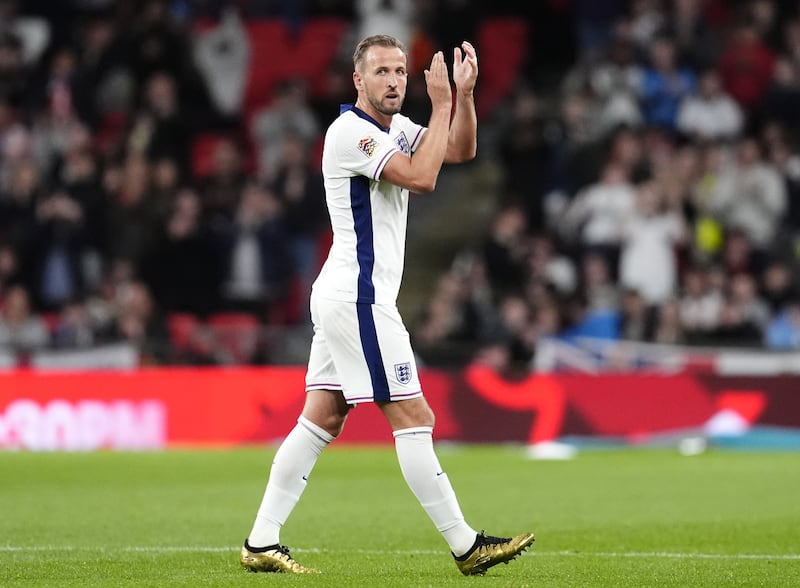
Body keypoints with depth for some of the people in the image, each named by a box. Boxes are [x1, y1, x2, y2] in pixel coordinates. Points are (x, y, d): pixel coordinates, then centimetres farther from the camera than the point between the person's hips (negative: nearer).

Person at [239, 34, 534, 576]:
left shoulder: (396, 127, 14)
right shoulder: (350, 131, -15)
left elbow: (462, 150, 17)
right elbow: (421, 177, -23)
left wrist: (464, 93, 3)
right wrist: (441, 104, -16)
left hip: (343, 299, 10)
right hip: (359, 299, -10)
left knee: (321, 420, 7)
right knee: (414, 418, -7)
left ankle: (262, 543, 7)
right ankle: (465, 546, -5)